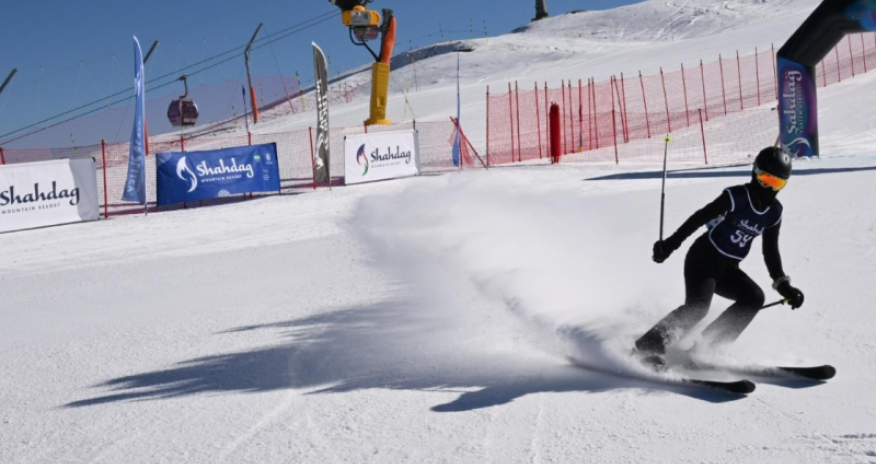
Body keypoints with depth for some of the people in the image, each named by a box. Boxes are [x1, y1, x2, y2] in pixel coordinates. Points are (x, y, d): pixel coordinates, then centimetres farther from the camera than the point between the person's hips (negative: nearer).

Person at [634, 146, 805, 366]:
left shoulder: (774, 213, 3)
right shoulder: (736, 197, -15)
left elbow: (771, 253, 11)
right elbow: (698, 218, -14)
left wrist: (783, 285, 2)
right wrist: (670, 244, -19)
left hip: (728, 269, 7)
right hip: (703, 258, -7)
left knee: (754, 297, -12)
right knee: (697, 307, -24)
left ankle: (710, 346, -7)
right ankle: (647, 347, -19)